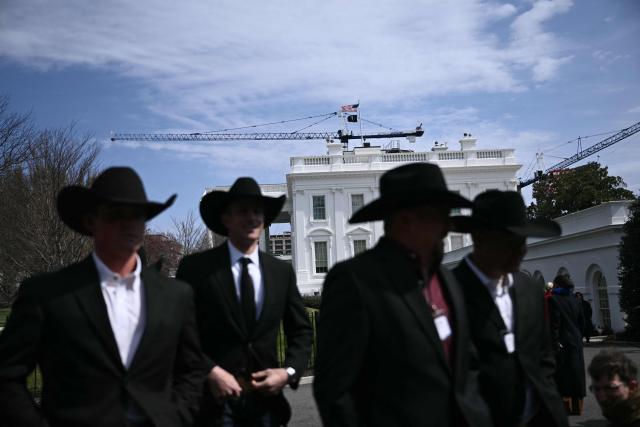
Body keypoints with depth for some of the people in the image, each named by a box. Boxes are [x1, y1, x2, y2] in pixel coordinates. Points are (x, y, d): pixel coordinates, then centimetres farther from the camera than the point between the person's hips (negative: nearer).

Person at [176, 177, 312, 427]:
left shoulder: (282, 271, 4)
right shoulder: (196, 267, -5)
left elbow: (301, 331, 10)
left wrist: (289, 371, -4)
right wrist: (210, 371, -15)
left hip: (266, 398, 3)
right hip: (215, 400, -3)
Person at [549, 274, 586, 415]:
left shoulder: (554, 300, -14)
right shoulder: (575, 300, 6)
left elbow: (554, 324, -17)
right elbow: (582, 323, 11)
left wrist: (555, 344, -15)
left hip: (562, 343, -6)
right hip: (576, 343, 6)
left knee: (563, 378, 0)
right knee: (576, 375, 13)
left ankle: (567, 408, 1)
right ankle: (578, 408, 21)